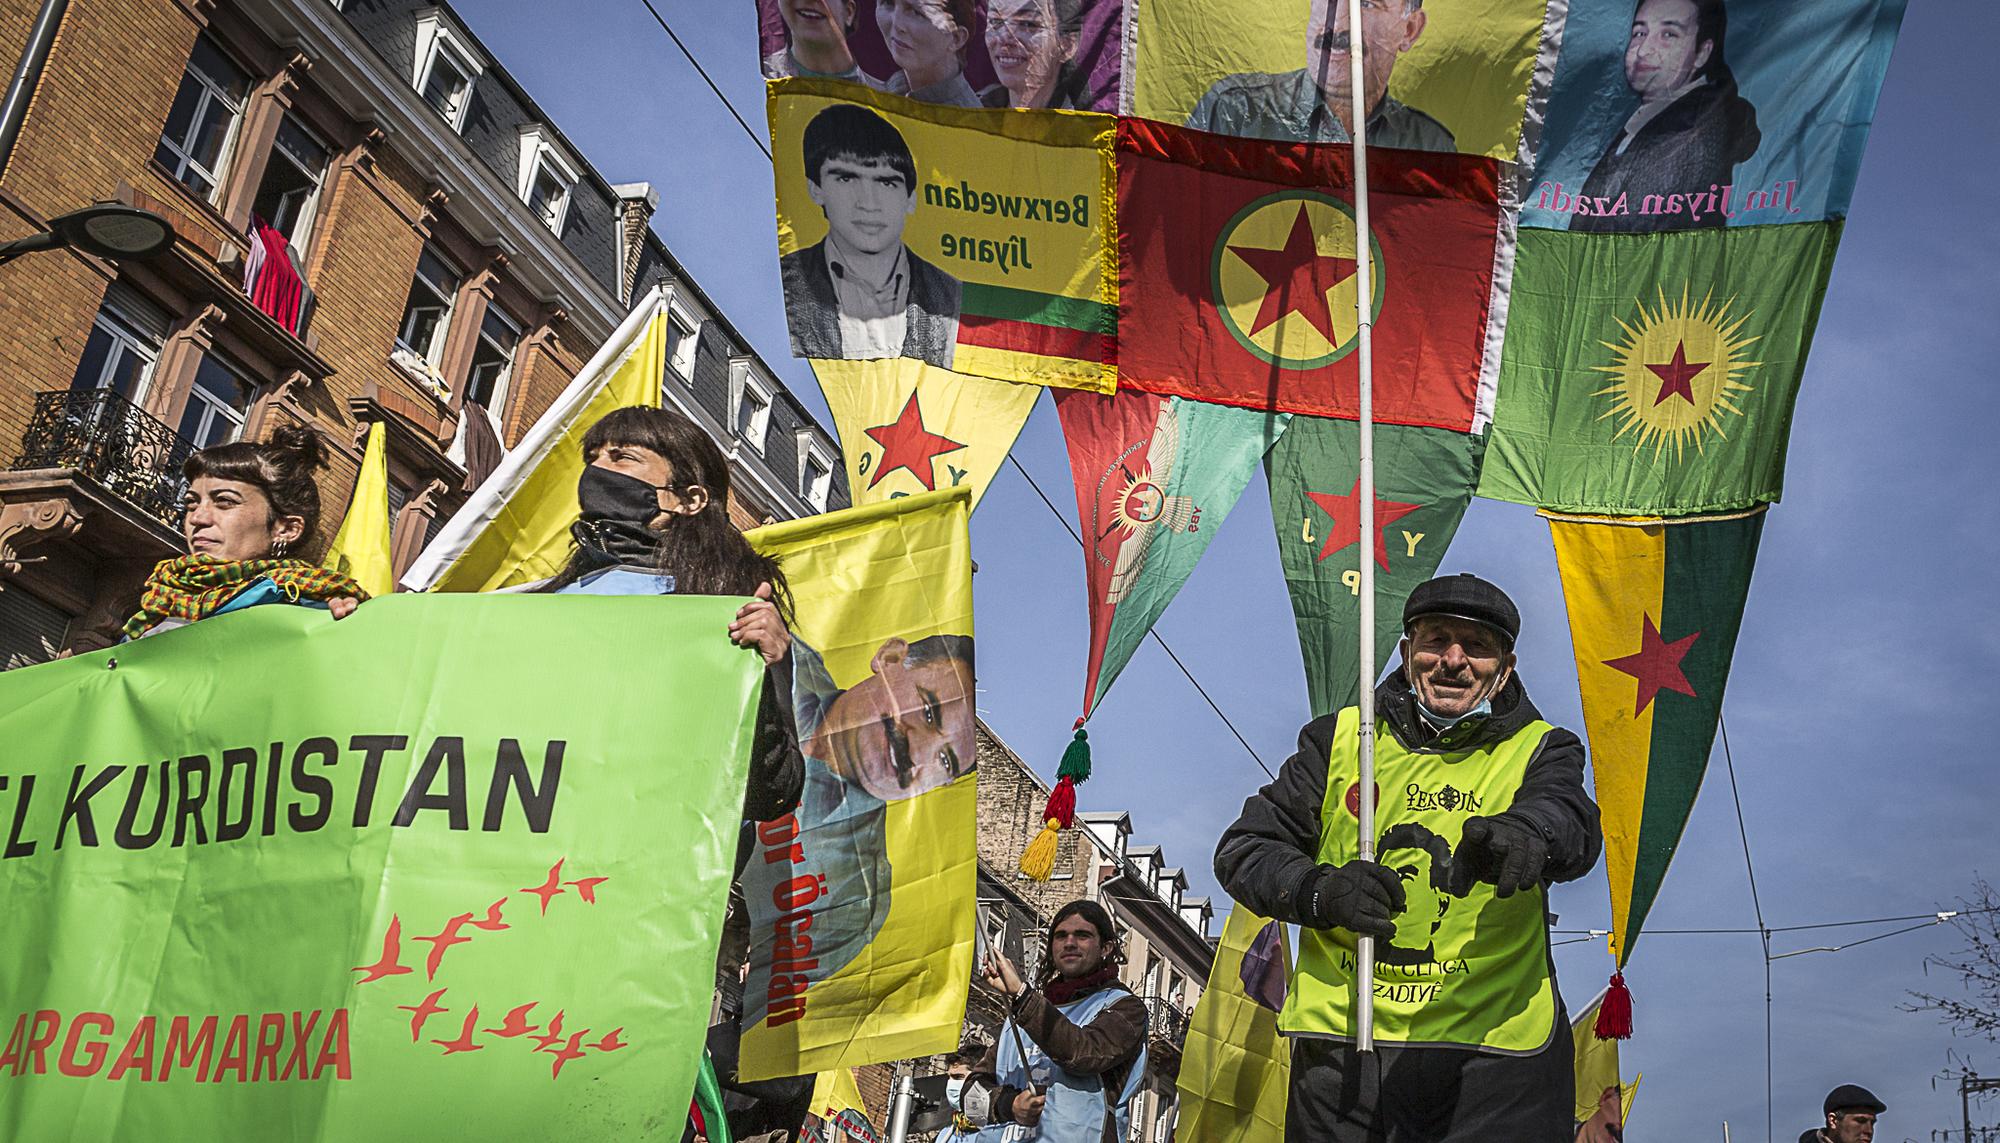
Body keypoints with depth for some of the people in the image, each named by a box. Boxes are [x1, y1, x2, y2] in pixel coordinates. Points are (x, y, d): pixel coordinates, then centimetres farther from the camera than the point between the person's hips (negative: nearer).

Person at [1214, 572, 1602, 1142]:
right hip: (1341, 1042, 1)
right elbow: (1243, 849, 5)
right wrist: (1320, 892, -16)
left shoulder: (1538, 750, 3)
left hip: (1492, 1054, -1)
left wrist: (1524, 831, -45)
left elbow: (1570, 819, -20)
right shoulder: (1340, 739, 7)